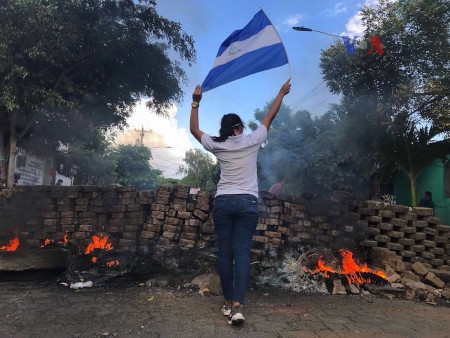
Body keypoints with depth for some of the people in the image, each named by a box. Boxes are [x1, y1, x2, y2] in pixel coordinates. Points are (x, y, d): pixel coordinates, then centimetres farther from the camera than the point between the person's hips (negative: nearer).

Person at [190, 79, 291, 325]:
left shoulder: (217, 145, 4)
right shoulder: (252, 141, 3)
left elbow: (194, 129, 17)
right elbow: (269, 118, 15)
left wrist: (195, 103, 23)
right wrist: (282, 94, 28)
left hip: (223, 202, 1)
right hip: (247, 203, -1)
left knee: (225, 252, 6)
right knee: (242, 252, -3)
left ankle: (228, 302, 14)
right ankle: (238, 305, -11)